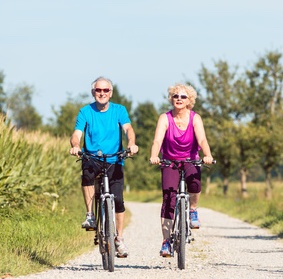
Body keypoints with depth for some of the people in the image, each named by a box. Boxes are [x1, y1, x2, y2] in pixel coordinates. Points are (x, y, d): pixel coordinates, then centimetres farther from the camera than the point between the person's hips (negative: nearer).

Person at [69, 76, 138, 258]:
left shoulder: (119, 110, 5)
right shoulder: (86, 112, 4)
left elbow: (128, 128, -10)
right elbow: (77, 134, -7)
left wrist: (131, 143, -32)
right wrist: (75, 145, -31)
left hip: (114, 160, 1)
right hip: (92, 159, -1)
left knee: (118, 199, -10)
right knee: (87, 171, -36)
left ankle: (119, 239, 7)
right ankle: (90, 216, -25)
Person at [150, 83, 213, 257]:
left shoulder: (195, 118, -10)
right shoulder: (165, 118, -12)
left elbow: (202, 139, -25)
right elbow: (158, 140, -25)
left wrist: (208, 155, -45)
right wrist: (154, 156, -46)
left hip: (190, 161, 0)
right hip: (169, 161, 0)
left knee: (195, 182, -34)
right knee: (168, 199, -14)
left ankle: (193, 211, -5)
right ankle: (166, 241, -10)